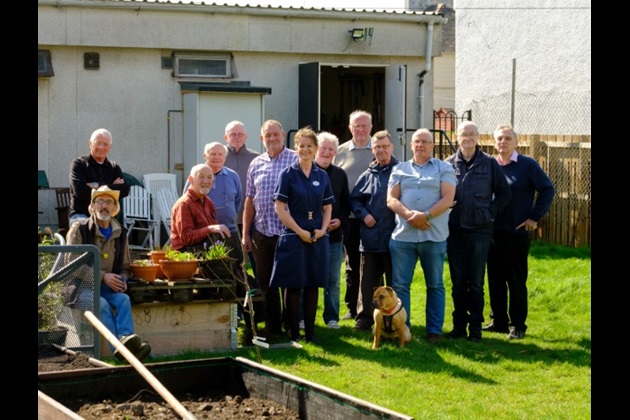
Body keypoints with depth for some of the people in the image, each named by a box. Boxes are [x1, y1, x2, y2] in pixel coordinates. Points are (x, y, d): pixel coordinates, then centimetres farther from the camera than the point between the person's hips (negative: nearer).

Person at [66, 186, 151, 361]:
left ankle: (126, 338, -52)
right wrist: (103, 276, -17)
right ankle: (118, 347, -51)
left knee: (123, 299, -29)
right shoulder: (79, 228, -1)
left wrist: (121, 280, -6)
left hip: (107, 287, 4)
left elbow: (125, 267, 19)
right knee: (102, 304, -34)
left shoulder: (120, 233, 13)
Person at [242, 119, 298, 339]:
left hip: (289, 231, -4)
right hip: (262, 231, 4)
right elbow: (249, 201, 12)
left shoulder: (296, 160, -2)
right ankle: (272, 328, 19)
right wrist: (246, 234, 9)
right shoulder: (256, 164, 10)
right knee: (265, 282, 9)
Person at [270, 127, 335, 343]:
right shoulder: (288, 174, -4)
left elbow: (328, 206, 13)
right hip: (293, 236, -4)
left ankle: (310, 331, 14)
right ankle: (293, 333, 7)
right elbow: (280, 207, -8)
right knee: (293, 286, 0)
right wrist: (300, 231, -12)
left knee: (313, 285, 7)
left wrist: (322, 229, -4)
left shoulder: (322, 175, 9)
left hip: (317, 238, 4)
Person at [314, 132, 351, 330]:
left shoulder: (340, 174, 10)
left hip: (334, 235, 3)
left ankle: (332, 317, 16)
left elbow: (346, 203, 14)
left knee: (333, 280, 7)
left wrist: (340, 220, -4)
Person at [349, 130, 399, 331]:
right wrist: (364, 214, -1)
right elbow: (354, 199, 15)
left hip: (394, 236, -3)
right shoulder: (368, 175, 9)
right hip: (371, 237, 3)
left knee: (395, 282, 6)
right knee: (368, 281, 7)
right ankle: (364, 318, 14)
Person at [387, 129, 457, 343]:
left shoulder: (444, 169, 6)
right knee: (400, 285, 2)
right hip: (403, 235, 2)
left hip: (434, 236, -2)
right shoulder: (400, 169, 14)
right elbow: (391, 199, 5)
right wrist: (410, 215, -13)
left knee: (435, 285, 5)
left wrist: (426, 215, -17)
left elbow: (447, 199, -5)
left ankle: (434, 331, 11)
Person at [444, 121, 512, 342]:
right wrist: (444, 215, -1)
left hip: (479, 231, -2)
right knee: (458, 282, 8)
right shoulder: (449, 164, 5)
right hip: (454, 230, 2)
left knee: (476, 283, 2)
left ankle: (475, 327, 9)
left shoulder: (489, 163, 1)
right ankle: (459, 325, 16)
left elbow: (504, 193, 5)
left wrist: (490, 212, -3)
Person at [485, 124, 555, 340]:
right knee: (495, 279, 9)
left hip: (516, 232, -4)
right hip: (492, 232, 5)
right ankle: (499, 321, 19)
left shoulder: (528, 165, -4)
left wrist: (534, 217, -8)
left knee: (516, 280, 0)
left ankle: (517, 325, 8)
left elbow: (547, 190, -4)